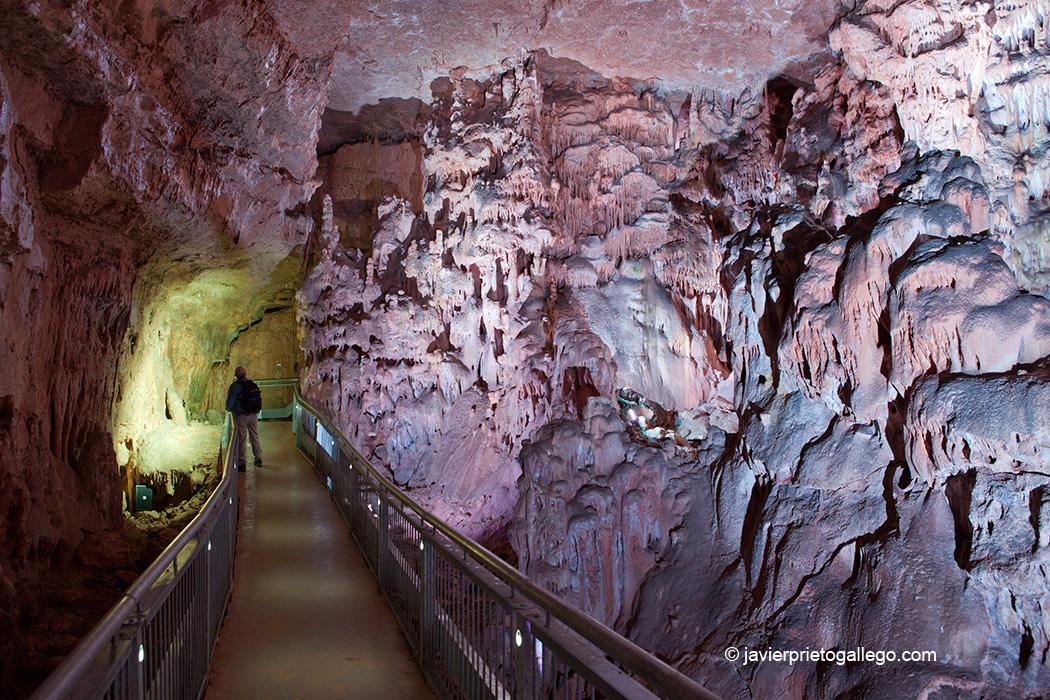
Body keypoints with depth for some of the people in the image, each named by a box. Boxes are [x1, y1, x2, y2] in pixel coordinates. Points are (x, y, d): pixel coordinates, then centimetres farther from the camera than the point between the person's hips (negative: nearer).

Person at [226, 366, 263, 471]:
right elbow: (259, 399, 8)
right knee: (255, 437, 17)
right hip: (254, 415, 5)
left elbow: (230, 403, -13)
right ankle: (259, 459, 25)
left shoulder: (235, 386, -14)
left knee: (241, 438, 4)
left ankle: (242, 463, 6)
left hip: (241, 415, -5)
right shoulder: (253, 385, 1)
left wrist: (230, 409, 8)